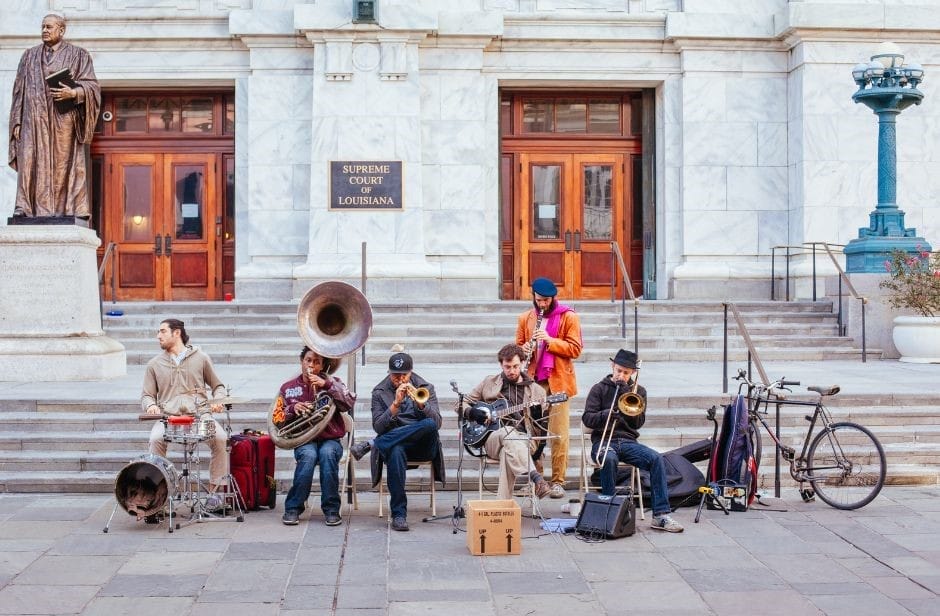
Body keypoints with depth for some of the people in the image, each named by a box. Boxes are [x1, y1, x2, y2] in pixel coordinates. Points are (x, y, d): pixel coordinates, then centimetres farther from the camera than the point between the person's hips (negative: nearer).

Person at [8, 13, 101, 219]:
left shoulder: (78, 55, 10)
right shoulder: (30, 56, 19)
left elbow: (92, 86, 2)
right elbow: (19, 91, 16)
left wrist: (73, 93, -18)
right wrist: (17, 122, 6)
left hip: (64, 120, -2)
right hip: (34, 120, 2)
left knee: (63, 166, -5)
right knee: (31, 162, -10)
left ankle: (67, 211, -6)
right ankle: (25, 208, -17)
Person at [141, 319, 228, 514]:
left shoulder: (200, 358, 13)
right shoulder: (154, 364, 17)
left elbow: (218, 386, 19)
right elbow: (147, 395, 16)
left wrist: (217, 400, -3)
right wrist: (151, 405, -8)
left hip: (199, 414, -1)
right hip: (167, 417, 1)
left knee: (219, 437, -29)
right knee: (156, 439, -32)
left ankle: (214, 490, -17)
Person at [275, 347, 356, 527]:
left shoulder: (332, 382, 7)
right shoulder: (289, 388, 10)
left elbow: (350, 404, -10)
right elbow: (277, 420, 9)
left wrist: (327, 385, -19)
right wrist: (293, 408, -11)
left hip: (330, 440, 0)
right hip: (304, 441, 0)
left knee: (327, 453, -36)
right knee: (309, 455, -35)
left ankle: (331, 510, -26)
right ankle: (293, 508, -23)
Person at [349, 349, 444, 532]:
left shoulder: (425, 388, 9)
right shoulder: (380, 392, 8)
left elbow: (436, 423, -4)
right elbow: (378, 427, -5)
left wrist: (420, 402, -18)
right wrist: (395, 404, -17)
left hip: (423, 447, 1)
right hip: (394, 444, -1)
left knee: (429, 425, -34)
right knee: (396, 452, -39)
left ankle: (372, 444, -23)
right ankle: (398, 514, -33)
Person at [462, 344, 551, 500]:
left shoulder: (535, 390, 14)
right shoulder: (489, 383, 16)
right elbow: (462, 404, 20)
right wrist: (472, 413, -2)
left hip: (524, 440, -1)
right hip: (492, 439, 1)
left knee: (507, 453, -38)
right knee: (508, 434, -37)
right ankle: (536, 478, -49)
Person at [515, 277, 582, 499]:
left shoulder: (568, 317, 0)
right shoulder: (525, 318, 12)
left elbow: (575, 349, -6)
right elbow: (518, 346, 17)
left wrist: (549, 340, -18)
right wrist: (524, 351, -7)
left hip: (558, 381, -3)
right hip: (533, 381, 3)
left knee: (559, 434, -4)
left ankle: (558, 482, 2)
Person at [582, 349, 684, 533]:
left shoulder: (638, 390, 16)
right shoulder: (599, 389, 9)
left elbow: (639, 423, 4)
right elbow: (587, 418, 0)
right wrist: (607, 414, -19)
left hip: (628, 441, 2)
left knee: (656, 458, -26)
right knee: (609, 459, -39)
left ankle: (661, 515, -28)